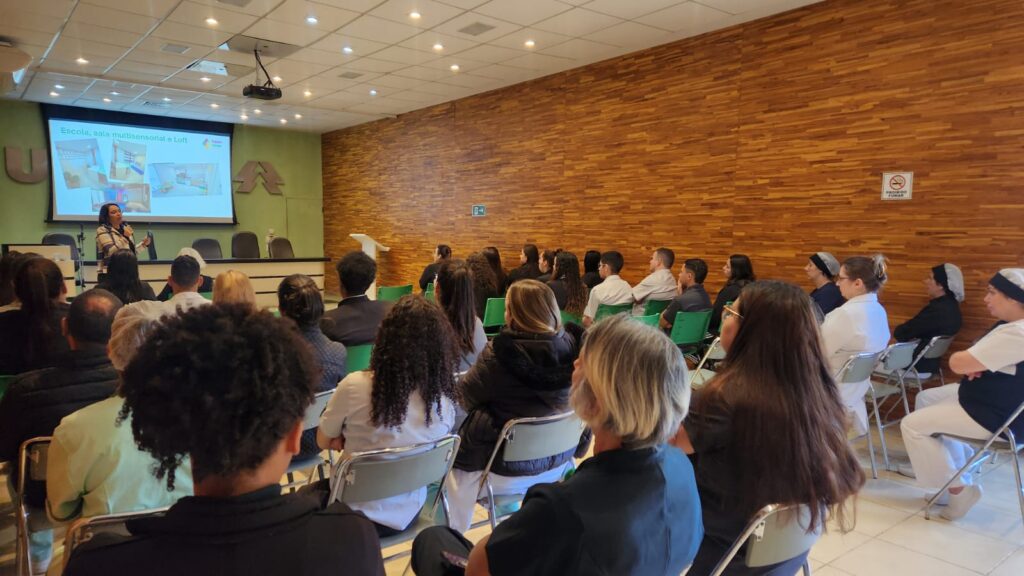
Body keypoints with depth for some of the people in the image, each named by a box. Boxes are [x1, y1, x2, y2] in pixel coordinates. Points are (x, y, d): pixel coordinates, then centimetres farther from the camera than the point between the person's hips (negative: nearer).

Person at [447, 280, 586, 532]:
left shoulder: (501, 353, -25)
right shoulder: (571, 345, -10)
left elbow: (465, 397, -10)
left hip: (508, 471, -5)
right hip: (558, 462, 6)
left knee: (455, 471, 23)